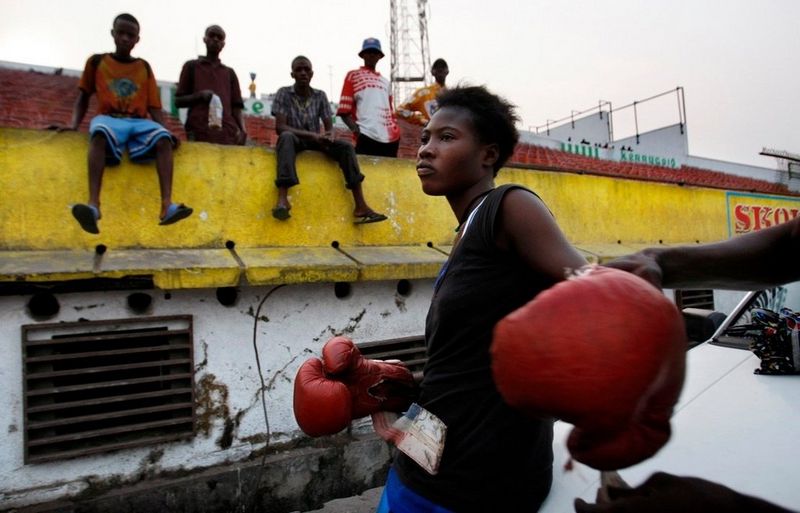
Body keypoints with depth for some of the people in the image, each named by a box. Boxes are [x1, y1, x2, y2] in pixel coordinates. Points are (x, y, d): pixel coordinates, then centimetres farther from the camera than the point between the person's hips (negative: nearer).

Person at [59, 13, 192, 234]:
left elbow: (154, 106, 12)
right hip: (109, 118, -1)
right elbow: (83, 97, 19)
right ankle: (93, 204, -52)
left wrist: (165, 129, -6)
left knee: (163, 138, -33)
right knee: (99, 132, -39)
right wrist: (74, 123, 2)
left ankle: (167, 205, -47)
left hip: (139, 122, 1)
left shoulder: (144, 67, 18)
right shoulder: (96, 61, 16)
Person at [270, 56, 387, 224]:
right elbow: (280, 127, -16)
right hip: (294, 140, -3)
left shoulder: (320, 96, 5)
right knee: (287, 137, -38)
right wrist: (313, 135, -28)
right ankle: (282, 199, -54)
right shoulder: (284, 93, -5)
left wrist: (329, 136, -25)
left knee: (345, 146, -23)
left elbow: (329, 127, 2)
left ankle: (360, 207, -32)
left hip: (316, 142, 3)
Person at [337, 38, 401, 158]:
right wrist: (356, 130, -13)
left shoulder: (385, 81, 26)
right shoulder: (353, 76, 10)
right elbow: (344, 110, 1)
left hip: (390, 138, 5)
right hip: (367, 136, -5)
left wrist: (395, 130, 9)